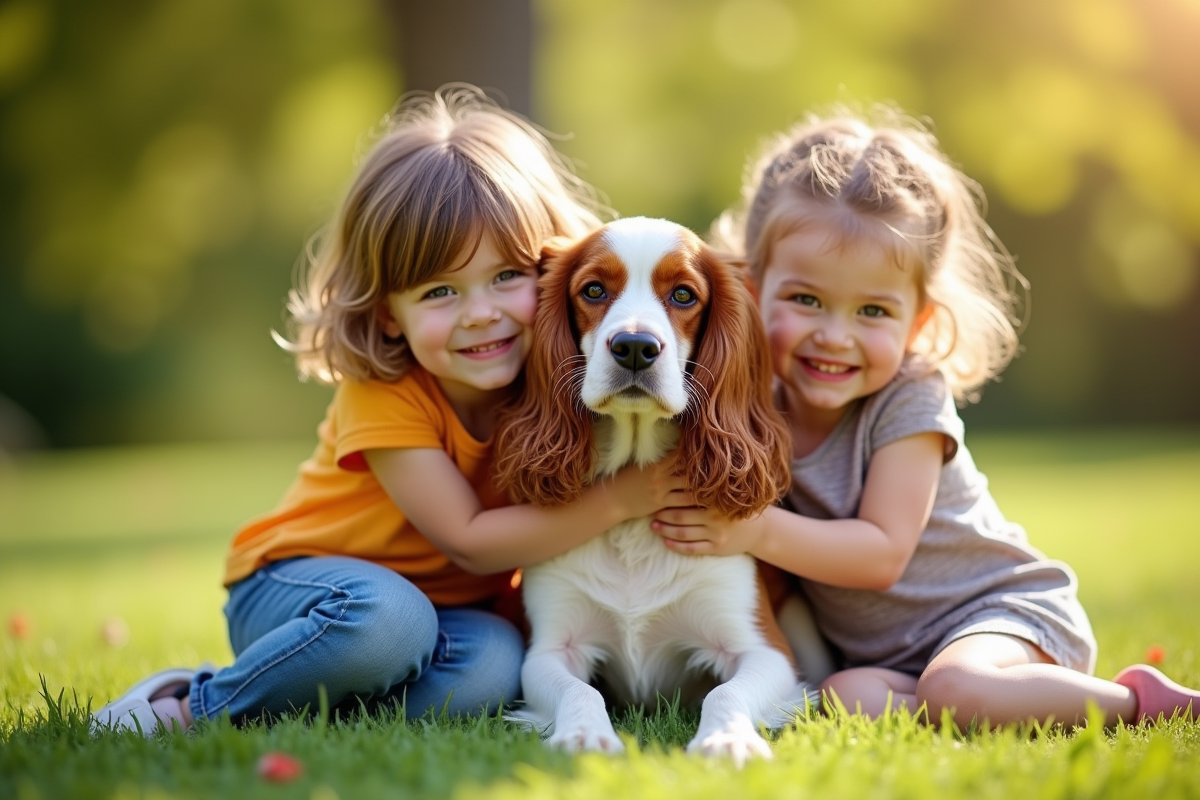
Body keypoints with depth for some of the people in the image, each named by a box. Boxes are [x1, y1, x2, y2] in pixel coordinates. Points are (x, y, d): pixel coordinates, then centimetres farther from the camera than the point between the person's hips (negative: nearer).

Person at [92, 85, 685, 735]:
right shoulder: (385, 393, -23)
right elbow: (469, 540, -24)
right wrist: (613, 502, -31)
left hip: (454, 605, 4)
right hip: (291, 585, -4)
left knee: (493, 665, -31)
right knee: (387, 617, -38)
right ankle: (201, 706, -15)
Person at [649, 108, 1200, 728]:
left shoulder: (909, 400, -17)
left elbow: (883, 553, -23)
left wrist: (758, 531, -32)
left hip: (1003, 608, -4)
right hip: (886, 656, 4)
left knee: (955, 689, -35)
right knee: (847, 700, -28)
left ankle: (1139, 700, -14)